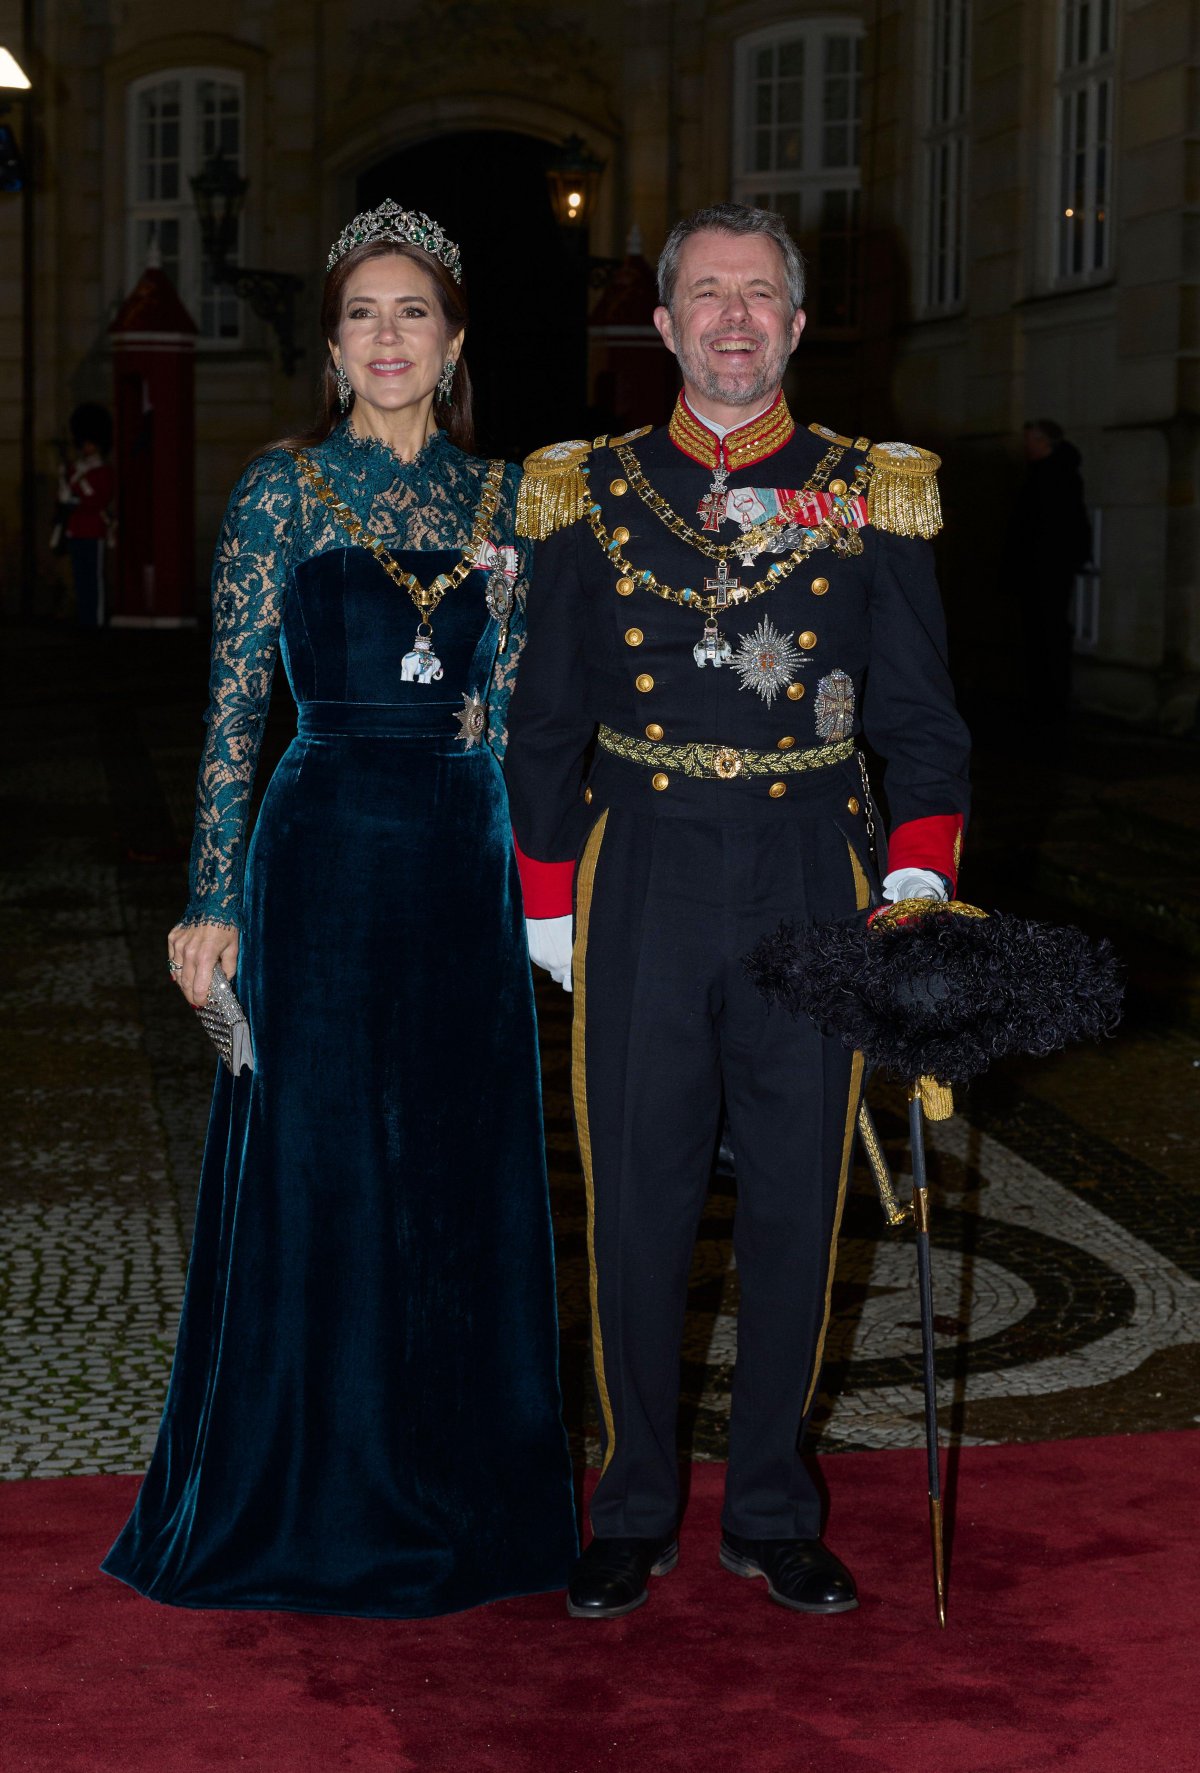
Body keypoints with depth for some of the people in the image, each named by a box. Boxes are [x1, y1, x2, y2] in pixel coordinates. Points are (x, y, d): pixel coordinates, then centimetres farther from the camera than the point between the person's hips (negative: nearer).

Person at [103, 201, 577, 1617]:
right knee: (316, 1168, 3)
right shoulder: (282, 490, 0)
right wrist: (212, 901, -8)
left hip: (468, 862, 4)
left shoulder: (502, 498, 10)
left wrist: (546, 869, 5)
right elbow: (233, 708, -3)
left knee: (465, 1171, 8)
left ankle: (461, 1489, 23)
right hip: (327, 852, -3)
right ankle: (308, 1498, 18)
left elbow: (519, 704, 12)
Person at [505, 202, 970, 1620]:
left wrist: (918, 876, -10)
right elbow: (545, 725, 9)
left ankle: (772, 1512, 24)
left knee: (796, 1208, 8)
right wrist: (548, 904, 4)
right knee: (637, 1208, 5)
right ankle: (635, 1511, 22)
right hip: (641, 880, 0)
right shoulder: (590, 495, 6)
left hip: (813, 887, 0)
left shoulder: (870, 497, 5)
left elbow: (920, 719, 5)